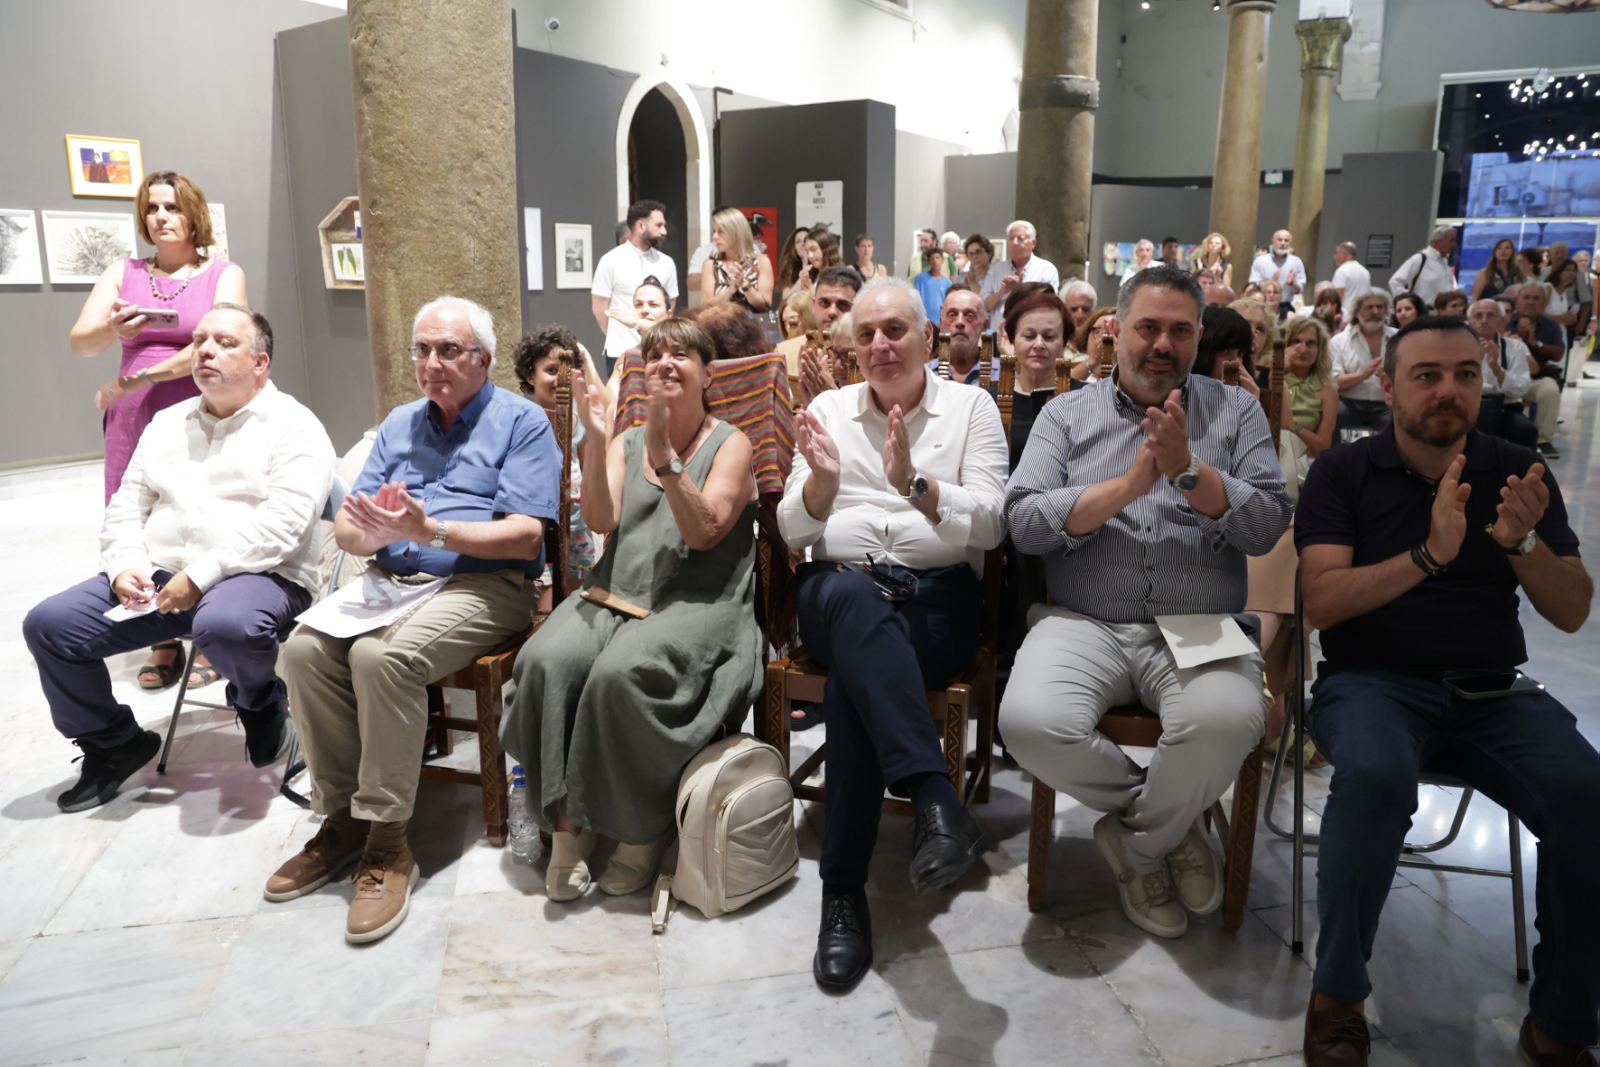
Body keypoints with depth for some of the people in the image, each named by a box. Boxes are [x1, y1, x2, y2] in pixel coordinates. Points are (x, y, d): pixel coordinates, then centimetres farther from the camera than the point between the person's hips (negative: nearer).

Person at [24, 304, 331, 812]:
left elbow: (283, 521, -15)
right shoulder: (167, 424, 20)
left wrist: (202, 575, -21)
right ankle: (114, 744, 12)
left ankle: (259, 701, -2)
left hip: (258, 576, -6)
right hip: (157, 577, 7)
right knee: (49, 623, -9)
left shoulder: (293, 426, -2)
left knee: (225, 625, -39)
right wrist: (124, 566, -3)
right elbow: (126, 508, 18)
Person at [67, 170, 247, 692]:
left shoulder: (224, 273, 2)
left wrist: (138, 379, -14)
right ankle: (163, 643, 12)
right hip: (135, 423, 3)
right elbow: (79, 341, 2)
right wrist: (111, 329, -22)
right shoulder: (122, 274, 12)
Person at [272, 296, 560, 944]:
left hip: (483, 584, -6)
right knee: (303, 649, -21)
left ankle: (387, 842, -20)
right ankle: (341, 818, -7)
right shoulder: (399, 424, 22)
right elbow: (345, 528, 14)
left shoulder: (522, 422, 2)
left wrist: (428, 530, -20)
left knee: (381, 655, -32)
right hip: (389, 580, 6)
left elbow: (525, 536, -11)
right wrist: (370, 531, -11)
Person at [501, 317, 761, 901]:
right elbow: (600, 520, 2)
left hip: (696, 604, -4)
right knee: (547, 659, -26)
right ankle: (567, 823, -15)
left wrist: (664, 457, -16)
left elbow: (704, 533, -8)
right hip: (616, 594, 4)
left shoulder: (731, 444, 6)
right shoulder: (625, 442, 19)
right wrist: (596, 442, -9)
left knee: (621, 671, -33)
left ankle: (641, 830, -12)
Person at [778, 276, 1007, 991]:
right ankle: (935, 804, -48)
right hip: (841, 588, 1)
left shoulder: (971, 408, 11)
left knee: (855, 671, -34)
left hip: (938, 595, -1)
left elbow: (990, 525, -2)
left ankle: (844, 891, -28)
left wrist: (915, 484, -18)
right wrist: (822, 479, -11)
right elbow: (794, 531, 11)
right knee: (855, 599, -38)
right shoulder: (828, 410, 17)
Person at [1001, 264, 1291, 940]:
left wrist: (1189, 471, -15)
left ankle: (1137, 842, 1)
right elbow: (1024, 522, -4)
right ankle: (1168, 821, 2)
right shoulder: (1067, 414, 11)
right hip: (1085, 623, 0)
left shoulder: (1236, 410, 13)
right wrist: (1128, 484, -13)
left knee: (1227, 721, -33)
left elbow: (1266, 528, -1)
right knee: (1031, 722, -29)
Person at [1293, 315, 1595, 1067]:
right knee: (1376, 776, -35)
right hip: (1375, 682, -3)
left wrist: (1522, 542, -15)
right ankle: (1337, 998, -15)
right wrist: (1429, 555, -25)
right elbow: (1320, 603, -12)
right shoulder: (1343, 473, 0)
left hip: (1494, 692, 3)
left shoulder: (1518, 472, 9)